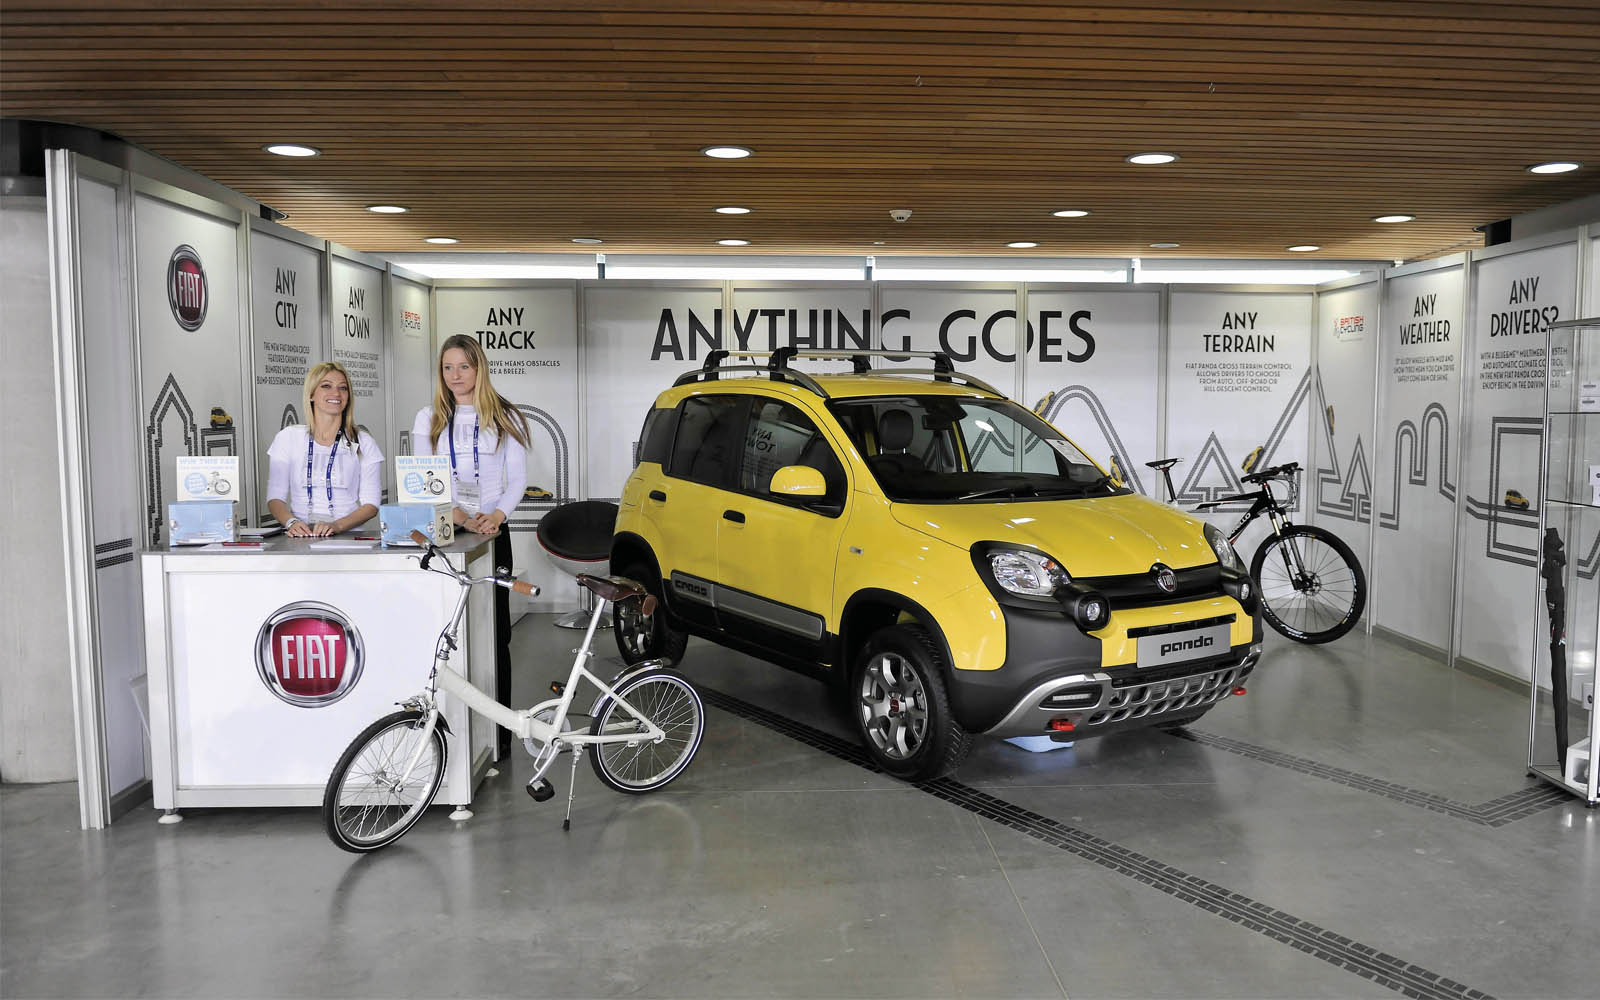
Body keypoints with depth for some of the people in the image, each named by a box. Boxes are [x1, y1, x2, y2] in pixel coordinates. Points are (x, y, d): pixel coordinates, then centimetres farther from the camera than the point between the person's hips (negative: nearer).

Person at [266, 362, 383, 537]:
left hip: (348, 536, -1)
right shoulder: (288, 437, 10)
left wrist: (337, 526, -15)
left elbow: (371, 504, 2)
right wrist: (291, 522, -13)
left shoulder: (363, 443, 7)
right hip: (300, 538, 2)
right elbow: (275, 497, 8)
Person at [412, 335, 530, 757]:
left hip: (490, 534, -1)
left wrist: (496, 515, -14)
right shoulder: (429, 419, 11)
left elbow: (518, 479, 4)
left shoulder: (505, 418, 8)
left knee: (494, 631, -1)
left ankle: (498, 728, 3)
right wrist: (457, 514, -15)